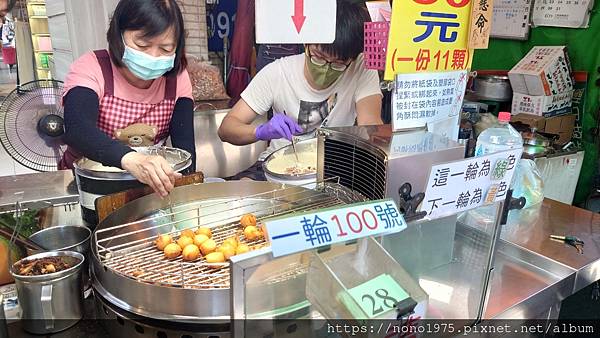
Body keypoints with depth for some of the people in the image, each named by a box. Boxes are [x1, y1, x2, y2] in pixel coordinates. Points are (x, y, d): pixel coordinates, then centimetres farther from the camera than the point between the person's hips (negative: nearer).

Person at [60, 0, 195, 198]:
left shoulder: (177, 77, -5)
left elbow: (184, 143, -12)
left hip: (148, 189, 3)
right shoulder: (90, 69, -15)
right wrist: (129, 158, -53)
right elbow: (77, 130, -33)